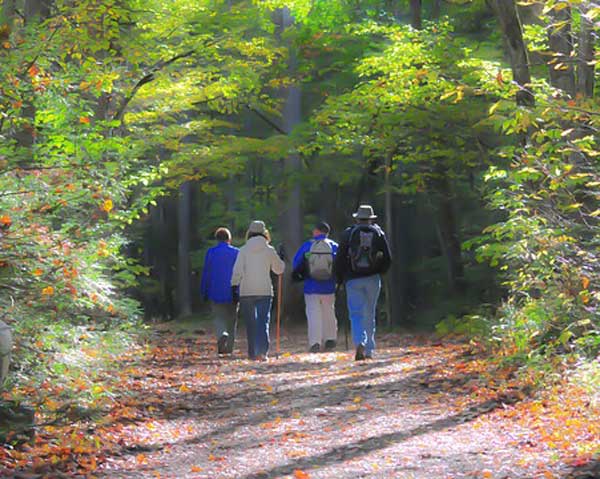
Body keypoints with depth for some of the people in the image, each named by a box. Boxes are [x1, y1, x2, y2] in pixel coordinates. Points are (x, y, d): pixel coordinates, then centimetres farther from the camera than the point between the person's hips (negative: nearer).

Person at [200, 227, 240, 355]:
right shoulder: (237, 253, 0)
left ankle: (222, 334, -25)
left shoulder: (211, 252, -3)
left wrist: (204, 293, 5)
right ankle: (229, 347, 13)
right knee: (231, 319, 12)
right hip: (233, 293, 1)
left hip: (216, 293, -1)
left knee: (218, 317, 5)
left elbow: (206, 274, -1)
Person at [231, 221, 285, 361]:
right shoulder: (269, 250, 1)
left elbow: (237, 271, -6)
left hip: (246, 292, 0)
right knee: (263, 321, -2)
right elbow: (280, 269, 12)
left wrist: (234, 287, -1)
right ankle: (262, 352, -18)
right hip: (265, 291, 0)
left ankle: (253, 353, 15)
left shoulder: (244, 250, -1)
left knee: (251, 323, 11)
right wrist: (279, 259, 31)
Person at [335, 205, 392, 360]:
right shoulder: (378, 233, 5)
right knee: (370, 315, 12)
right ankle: (369, 350, 13)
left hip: (353, 279, -2)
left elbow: (339, 259, -2)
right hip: (373, 279, 2)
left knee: (356, 314, -3)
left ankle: (360, 343, -26)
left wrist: (340, 279, 10)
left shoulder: (348, 233, 0)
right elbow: (388, 259, 4)